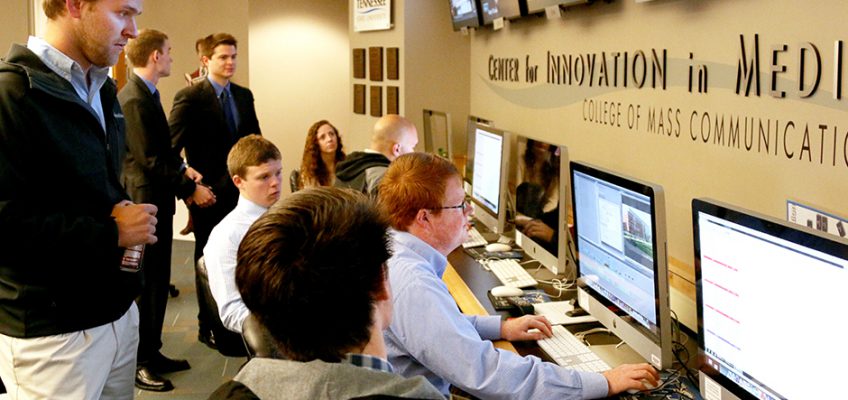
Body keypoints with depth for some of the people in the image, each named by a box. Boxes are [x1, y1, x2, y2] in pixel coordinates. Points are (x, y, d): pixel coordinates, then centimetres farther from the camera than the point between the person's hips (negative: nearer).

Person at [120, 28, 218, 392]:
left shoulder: (145, 94, 12)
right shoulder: (134, 99, -19)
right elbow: (149, 160, -22)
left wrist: (182, 169, 3)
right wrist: (189, 189, -16)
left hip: (156, 200, 10)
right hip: (145, 202, -10)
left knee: (157, 280, 15)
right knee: (145, 283, 0)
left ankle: (151, 353, 26)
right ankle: (139, 363, 11)